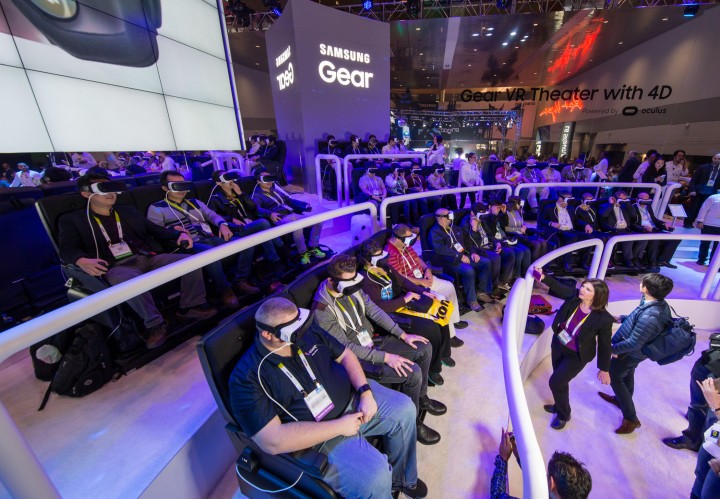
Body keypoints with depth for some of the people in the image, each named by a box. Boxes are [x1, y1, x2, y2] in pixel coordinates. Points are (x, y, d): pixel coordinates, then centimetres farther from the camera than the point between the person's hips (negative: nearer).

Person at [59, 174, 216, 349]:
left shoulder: (128, 211, 27)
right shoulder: (72, 220, 15)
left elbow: (154, 229, 22)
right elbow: (67, 248, 1)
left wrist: (179, 234, 1)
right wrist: (82, 261, -25)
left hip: (150, 258, 4)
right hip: (117, 267, -4)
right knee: (129, 281, -41)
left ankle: (190, 306, -8)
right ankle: (155, 323, -25)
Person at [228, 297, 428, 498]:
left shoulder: (308, 331, -6)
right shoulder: (247, 377, -21)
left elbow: (345, 355, 3)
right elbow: (273, 441, -26)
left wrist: (366, 392, -13)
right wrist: (339, 426, -23)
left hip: (353, 397, 6)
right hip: (321, 434, -5)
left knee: (404, 409, 2)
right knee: (374, 477, -24)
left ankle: (401, 477, 27)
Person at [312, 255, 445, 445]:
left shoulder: (352, 287, -5)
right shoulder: (322, 310, -26)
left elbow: (373, 310, 1)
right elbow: (345, 348, -23)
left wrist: (402, 334, -3)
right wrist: (385, 357, -25)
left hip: (373, 341, 8)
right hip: (357, 358, -7)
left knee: (424, 348, 4)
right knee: (413, 372, -21)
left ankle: (421, 397, 29)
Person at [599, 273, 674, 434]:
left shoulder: (649, 316, -39)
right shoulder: (660, 304, -12)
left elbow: (633, 343, -30)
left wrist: (613, 349, -18)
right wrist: (622, 318, 6)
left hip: (630, 352, -8)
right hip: (635, 352, 8)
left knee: (614, 377, 12)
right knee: (627, 375, 28)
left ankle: (631, 418, 22)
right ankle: (621, 399, 51)